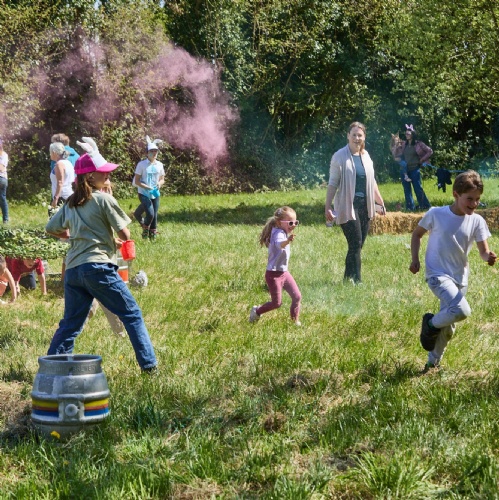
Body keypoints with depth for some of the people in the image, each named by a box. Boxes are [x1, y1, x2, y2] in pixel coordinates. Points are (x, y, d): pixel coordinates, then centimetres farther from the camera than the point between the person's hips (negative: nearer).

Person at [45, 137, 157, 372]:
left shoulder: (70, 203, 16)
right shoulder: (104, 199, -3)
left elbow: (51, 229, 23)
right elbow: (125, 234, -2)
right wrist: (116, 240, 20)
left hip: (72, 270, 7)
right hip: (98, 266, -7)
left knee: (70, 324, 14)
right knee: (132, 315, -1)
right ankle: (148, 365, -5)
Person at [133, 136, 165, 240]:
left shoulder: (159, 165, 5)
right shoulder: (142, 164, -8)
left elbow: (162, 179, 13)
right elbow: (136, 181, -9)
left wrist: (160, 183, -11)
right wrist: (147, 187, -20)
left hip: (155, 194, 4)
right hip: (144, 194, -4)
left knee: (154, 215, 6)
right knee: (150, 213, -17)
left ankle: (153, 234, 20)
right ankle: (145, 230, 10)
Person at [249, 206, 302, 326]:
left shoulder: (283, 232, 7)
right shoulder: (279, 233, -24)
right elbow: (280, 244, -50)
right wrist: (288, 241, -68)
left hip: (284, 272, 9)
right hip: (274, 274, -9)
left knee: (297, 296, 3)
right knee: (276, 303, 1)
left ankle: (295, 320, 16)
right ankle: (256, 311, 26)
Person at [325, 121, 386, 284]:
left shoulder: (366, 156, 12)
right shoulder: (340, 156, -6)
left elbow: (372, 182, 21)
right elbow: (332, 183, -7)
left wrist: (381, 203, 23)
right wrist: (327, 207, -12)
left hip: (364, 206, 6)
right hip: (347, 206, -6)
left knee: (358, 246, 7)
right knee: (355, 243, -12)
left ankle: (348, 279, 17)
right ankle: (356, 280, -9)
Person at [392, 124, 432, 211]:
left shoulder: (418, 144, -3)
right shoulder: (403, 144, 8)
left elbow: (430, 151, 1)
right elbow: (394, 153, 12)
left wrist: (422, 160, -3)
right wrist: (396, 146, -5)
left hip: (414, 169, -4)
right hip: (405, 169, 4)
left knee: (418, 188, -3)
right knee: (407, 189, 5)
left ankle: (424, 205, 7)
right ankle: (410, 207, 10)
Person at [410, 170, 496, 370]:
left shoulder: (477, 221, -4)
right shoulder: (436, 214, -11)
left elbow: (484, 251, -6)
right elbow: (417, 234, 4)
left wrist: (489, 257, -29)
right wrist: (415, 260, -4)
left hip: (460, 278, 5)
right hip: (437, 274, -5)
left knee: (448, 327, 14)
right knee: (462, 310, -29)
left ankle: (432, 363, 36)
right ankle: (431, 324, 0)